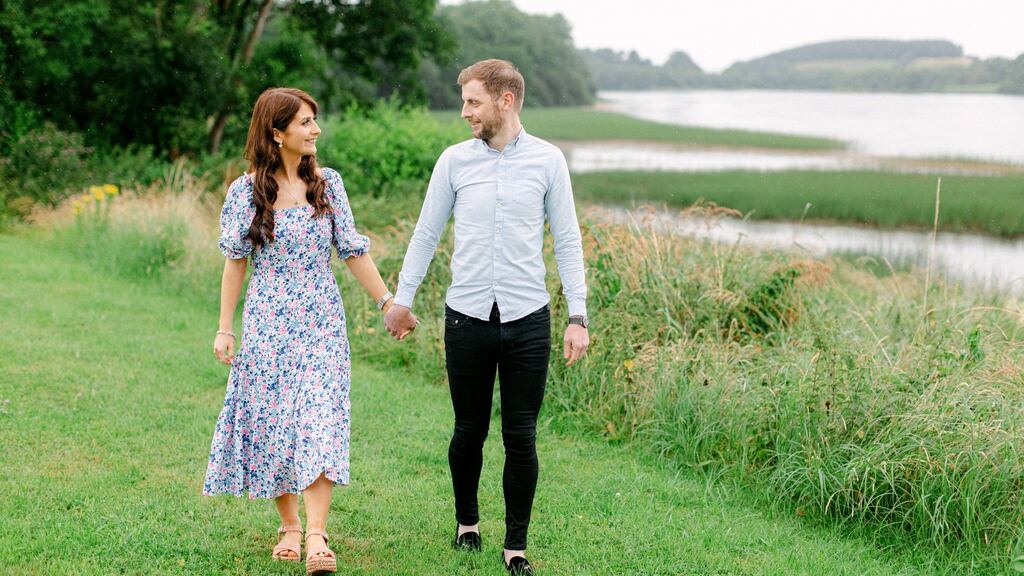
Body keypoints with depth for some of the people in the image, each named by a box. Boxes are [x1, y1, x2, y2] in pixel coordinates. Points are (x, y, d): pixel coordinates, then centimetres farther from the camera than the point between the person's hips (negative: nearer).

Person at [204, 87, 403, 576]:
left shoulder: (327, 183, 2)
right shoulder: (246, 190, -3)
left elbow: (353, 251, 7)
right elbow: (236, 260, 2)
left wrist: (388, 302, 5)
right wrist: (224, 328, 1)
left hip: (321, 321, 1)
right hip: (267, 321, -1)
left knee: (320, 421, -10)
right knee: (272, 421, 5)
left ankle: (316, 536, -15)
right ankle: (289, 525, 21)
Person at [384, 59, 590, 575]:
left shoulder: (548, 161, 0)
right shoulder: (455, 160, 3)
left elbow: (567, 242, 2)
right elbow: (426, 233, 12)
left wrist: (578, 317, -3)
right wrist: (401, 299, 14)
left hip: (528, 319, -1)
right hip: (468, 316, 1)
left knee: (521, 438, 2)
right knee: (470, 431, 10)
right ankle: (466, 521, 33)